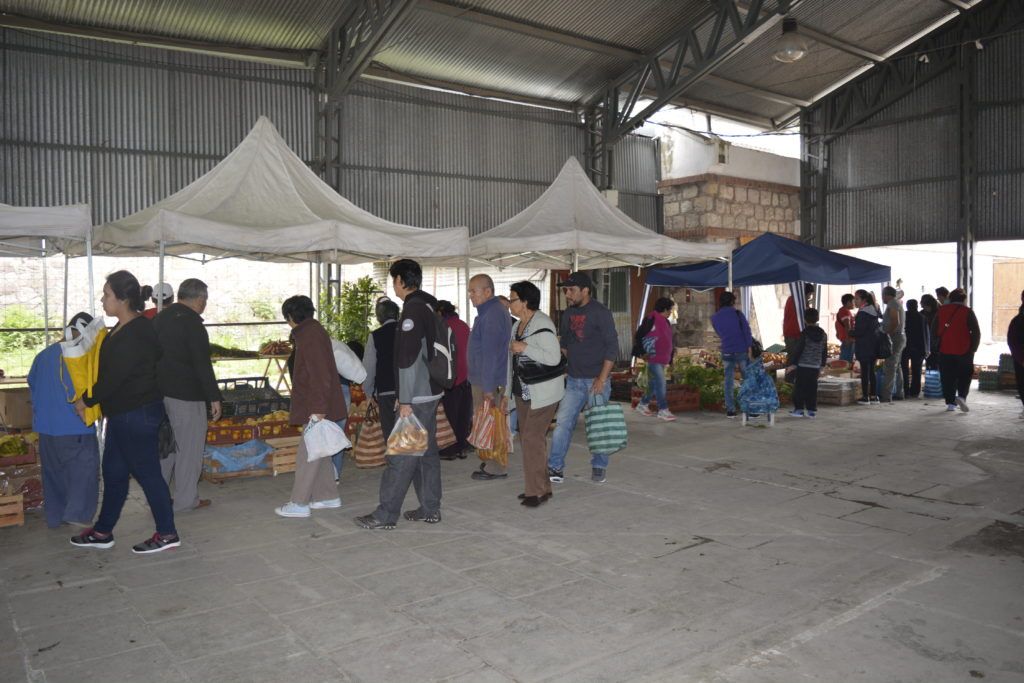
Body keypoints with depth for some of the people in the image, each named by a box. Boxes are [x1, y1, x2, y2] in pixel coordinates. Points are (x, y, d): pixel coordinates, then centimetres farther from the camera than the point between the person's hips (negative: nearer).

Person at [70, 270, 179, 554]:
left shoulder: (135, 334, -22)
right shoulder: (124, 329, 10)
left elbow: (114, 376, -20)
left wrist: (87, 400, -7)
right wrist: (91, 400, 13)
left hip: (137, 415, -10)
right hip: (124, 414, 10)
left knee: (147, 473, 0)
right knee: (113, 472, 18)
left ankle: (167, 534, 11)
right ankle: (102, 532, 31)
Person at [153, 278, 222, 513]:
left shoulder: (160, 318, 11)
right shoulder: (192, 323, -15)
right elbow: (203, 365, -18)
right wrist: (214, 397, -13)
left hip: (159, 393, 8)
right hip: (186, 396, -8)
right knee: (189, 447, 3)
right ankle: (185, 500, 9)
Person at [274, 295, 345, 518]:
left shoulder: (310, 336, -17)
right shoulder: (313, 331, 14)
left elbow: (320, 376, -23)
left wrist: (318, 409, -24)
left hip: (318, 408, -10)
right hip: (319, 407, 10)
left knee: (307, 455, -3)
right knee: (318, 453, 16)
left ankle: (299, 504, 5)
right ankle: (329, 496, 25)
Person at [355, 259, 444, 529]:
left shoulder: (413, 309, -16)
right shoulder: (429, 306, 13)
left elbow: (409, 358, -21)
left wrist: (406, 401, -19)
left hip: (417, 396, -10)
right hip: (431, 392, 10)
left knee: (401, 456, -3)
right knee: (427, 451, 14)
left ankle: (385, 515, 3)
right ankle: (430, 509, 20)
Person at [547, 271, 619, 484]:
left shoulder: (600, 313, -10)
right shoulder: (568, 314, 9)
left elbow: (612, 347, -13)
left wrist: (602, 379, -17)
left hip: (596, 380, -5)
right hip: (574, 380, 5)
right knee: (562, 423, 0)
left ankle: (599, 467, 20)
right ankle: (555, 467, 5)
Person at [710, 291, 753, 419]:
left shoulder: (715, 318, 7)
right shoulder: (737, 313, -5)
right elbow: (746, 330, -9)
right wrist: (750, 347, -8)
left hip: (727, 353, 3)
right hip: (742, 351, -3)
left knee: (729, 382, 7)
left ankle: (730, 410, 5)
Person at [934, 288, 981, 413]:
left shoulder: (941, 310, 5)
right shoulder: (967, 311, -5)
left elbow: (934, 331, 8)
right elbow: (976, 332, -8)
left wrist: (937, 346, 18)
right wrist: (973, 348, 1)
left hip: (945, 351, 2)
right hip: (964, 351, -2)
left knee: (947, 378, 7)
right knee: (965, 376, 11)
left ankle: (950, 402, 6)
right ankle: (962, 396, -8)